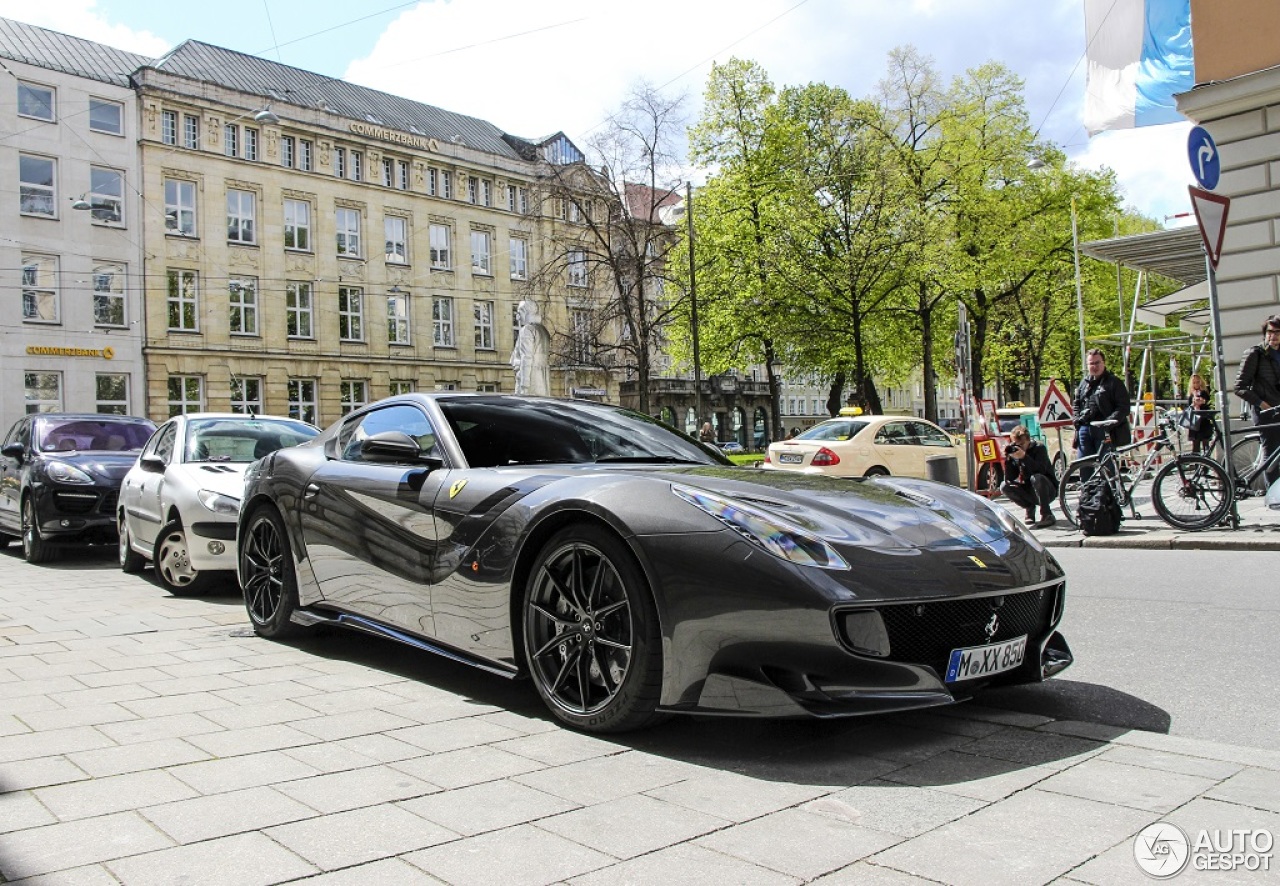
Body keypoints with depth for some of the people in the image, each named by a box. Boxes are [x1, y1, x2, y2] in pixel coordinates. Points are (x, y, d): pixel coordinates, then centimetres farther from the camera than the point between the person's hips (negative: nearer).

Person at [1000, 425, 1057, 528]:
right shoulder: (1014, 451, -4)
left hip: (1047, 491, -5)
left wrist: (1024, 457, -41)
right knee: (1004, 486, -15)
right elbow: (1009, 479, -11)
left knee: (1036, 478, -35)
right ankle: (1029, 507, 4)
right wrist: (1008, 459, -22)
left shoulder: (1039, 448, -14)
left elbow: (1041, 470, -33)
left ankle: (1047, 515, -22)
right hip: (1028, 491, 5)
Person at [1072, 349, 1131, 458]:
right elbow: (1076, 403, 25)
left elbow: (1124, 407, -8)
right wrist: (1076, 418, 6)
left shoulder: (1114, 383, -1)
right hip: (1084, 428, 5)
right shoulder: (1084, 382, 17)